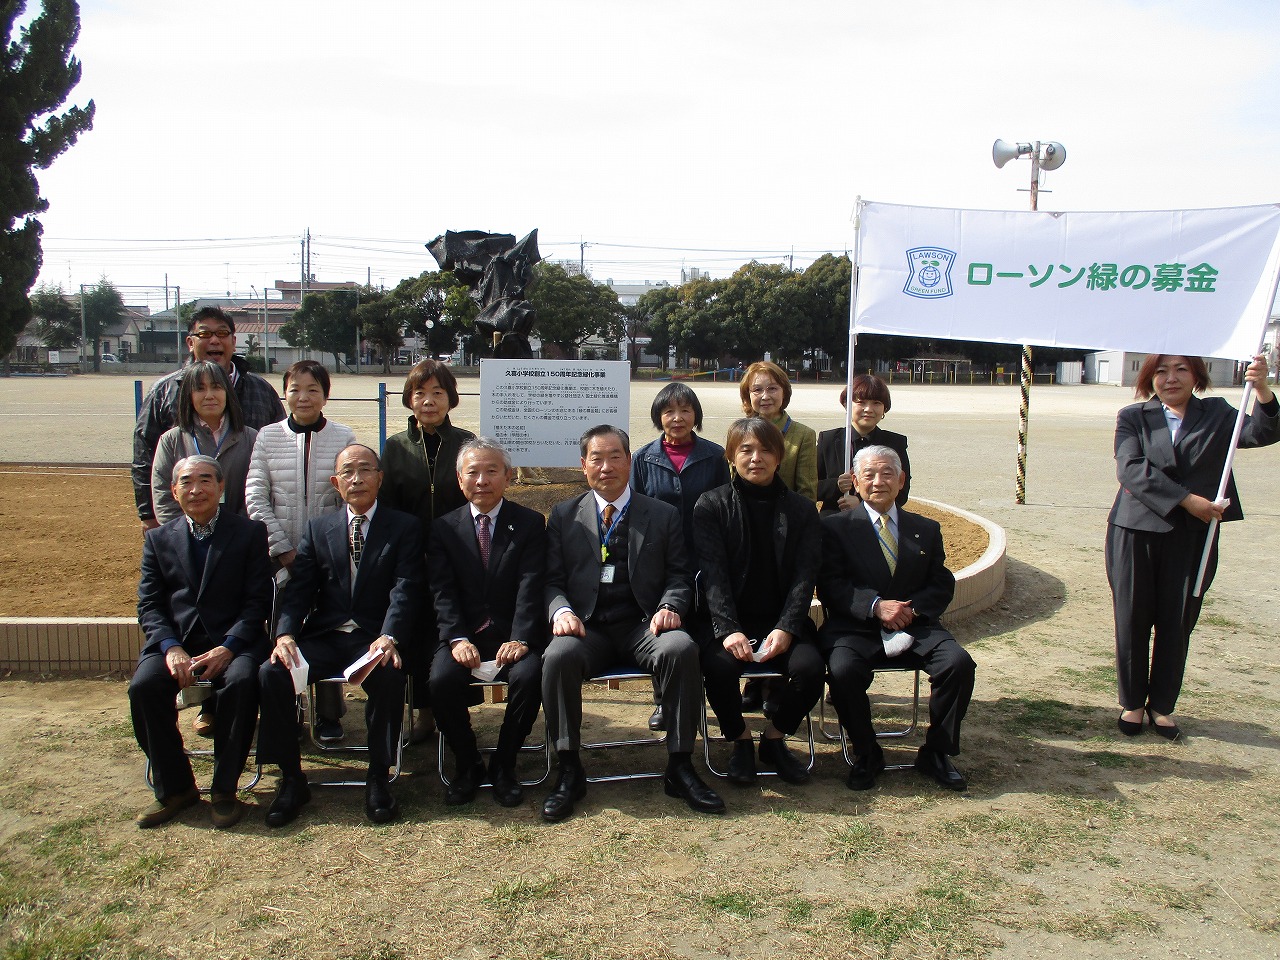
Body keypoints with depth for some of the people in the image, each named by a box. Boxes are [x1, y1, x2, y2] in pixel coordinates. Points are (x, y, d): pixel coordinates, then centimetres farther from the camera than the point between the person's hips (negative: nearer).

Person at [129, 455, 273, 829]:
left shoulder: (249, 532, 7)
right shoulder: (158, 538, 15)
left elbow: (258, 601, -1)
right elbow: (149, 605, 7)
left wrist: (228, 648, -16)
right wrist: (171, 648, -12)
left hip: (233, 640, -2)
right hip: (174, 640, 3)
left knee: (242, 681, -33)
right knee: (144, 686, -26)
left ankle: (224, 790, -16)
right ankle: (174, 788, -7)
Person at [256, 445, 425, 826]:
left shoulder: (404, 527, 7)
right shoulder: (318, 529, 16)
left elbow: (405, 590, -7)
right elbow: (297, 590, 6)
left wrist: (388, 637, -25)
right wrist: (285, 634, -15)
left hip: (374, 640, -3)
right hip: (324, 638, 3)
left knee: (389, 675, -34)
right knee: (271, 672, -23)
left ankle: (378, 777, -16)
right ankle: (291, 779, -8)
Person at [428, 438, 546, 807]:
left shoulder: (530, 524, 5)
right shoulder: (444, 528, 9)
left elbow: (530, 587, -7)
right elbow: (443, 593, -1)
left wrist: (519, 639, -22)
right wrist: (458, 638, -18)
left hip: (512, 635, -1)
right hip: (464, 635, 1)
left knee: (529, 676, -30)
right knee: (442, 680, -28)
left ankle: (503, 766, -5)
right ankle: (468, 766, -1)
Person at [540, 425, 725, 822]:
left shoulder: (664, 515, 13)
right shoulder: (564, 516, 14)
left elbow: (679, 576, 10)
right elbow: (553, 580, 9)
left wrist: (669, 606, -13)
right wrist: (562, 611, -13)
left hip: (643, 626, 0)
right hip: (587, 629, 0)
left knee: (682, 648, -33)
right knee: (558, 655, -33)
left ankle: (680, 767, -19)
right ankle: (569, 771, -18)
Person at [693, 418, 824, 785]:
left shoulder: (801, 510, 8)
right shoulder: (711, 505, 2)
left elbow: (805, 575, -1)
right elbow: (713, 573, -8)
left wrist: (786, 629, -17)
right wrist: (729, 629, -22)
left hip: (782, 621, 2)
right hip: (728, 620, -1)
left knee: (811, 668, -27)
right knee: (719, 667, -32)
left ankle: (774, 738, 4)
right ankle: (740, 739, 1)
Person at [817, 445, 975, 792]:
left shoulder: (926, 529, 16)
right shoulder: (836, 527, 6)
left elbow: (942, 585, 10)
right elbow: (830, 585, -5)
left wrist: (912, 609, -11)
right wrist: (876, 605, -19)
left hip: (914, 626, 3)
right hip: (855, 627, -3)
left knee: (959, 664, -24)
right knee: (843, 670, -33)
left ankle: (936, 753, -2)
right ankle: (866, 755, -7)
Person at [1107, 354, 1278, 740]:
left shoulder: (1216, 414, 7)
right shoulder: (1133, 417, 2)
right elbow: (1131, 469, -12)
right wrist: (1187, 499, -18)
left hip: (1192, 538, 1)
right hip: (1136, 532, -1)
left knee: (1177, 623, 9)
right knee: (1133, 620, 7)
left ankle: (1162, 704, 24)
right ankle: (1132, 702, 23)